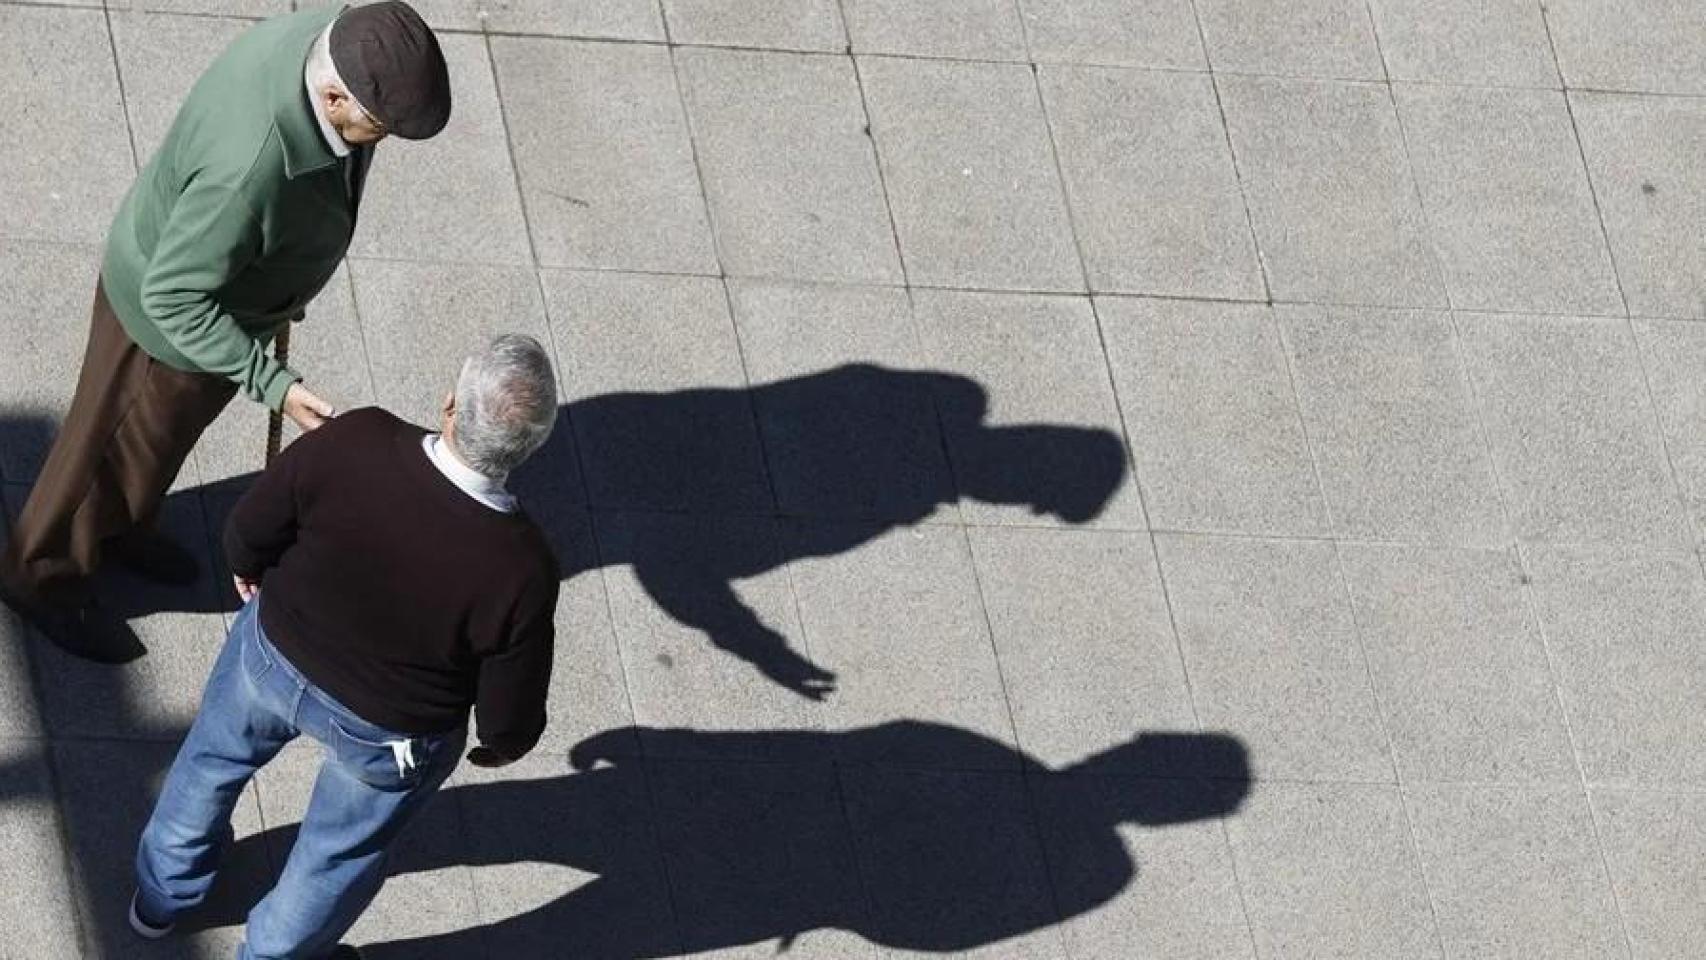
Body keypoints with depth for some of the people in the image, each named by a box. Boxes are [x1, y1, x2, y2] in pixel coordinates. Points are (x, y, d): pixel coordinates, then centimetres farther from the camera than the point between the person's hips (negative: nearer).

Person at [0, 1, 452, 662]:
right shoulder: (249, 170, -47)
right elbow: (174, 297, -32)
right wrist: (272, 384, -36)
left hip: (232, 270, 7)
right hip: (172, 316, -7)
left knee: (163, 432, 32)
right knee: (115, 444, 20)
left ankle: (114, 527, 60)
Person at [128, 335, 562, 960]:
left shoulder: (352, 443, -34)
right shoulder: (520, 572, -36)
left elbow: (247, 530, -15)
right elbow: (510, 721, -22)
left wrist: (249, 569, 9)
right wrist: (503, 744, 3)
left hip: (275, 652, 3)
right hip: (388, 733, -2)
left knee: (214, 759, 36)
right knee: (341, 853, 30)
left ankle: (162, 893, 62)